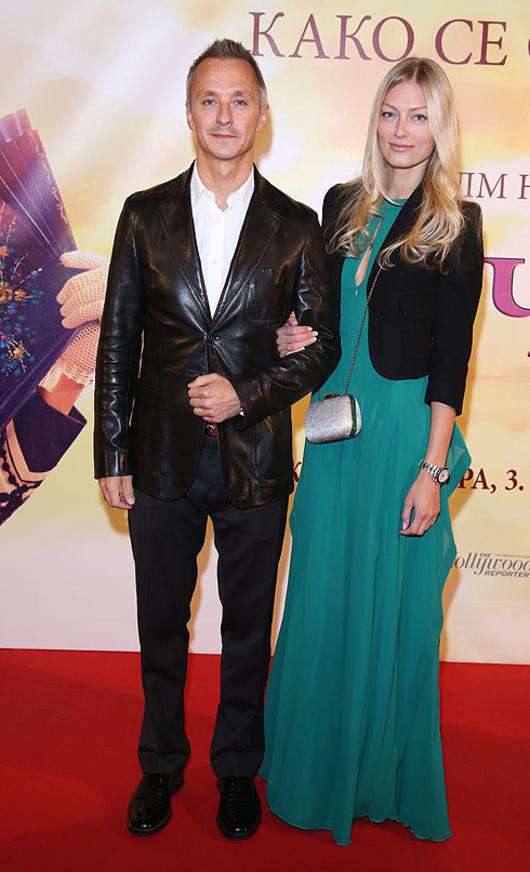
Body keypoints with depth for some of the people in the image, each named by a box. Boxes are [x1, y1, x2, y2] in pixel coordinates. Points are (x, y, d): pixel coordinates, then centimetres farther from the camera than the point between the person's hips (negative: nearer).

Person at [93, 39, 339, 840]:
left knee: (249, 629, 14)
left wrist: (247, 394, -14)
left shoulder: (296, 226, 0)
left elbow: (322, 346, 2)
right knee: (160, 624, 15)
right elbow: (117, 342, 2)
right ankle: (161, 766, 38)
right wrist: (111, 456, -1)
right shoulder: (145, 215, 2)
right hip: (162, 463, 1)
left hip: (255, 464, 0)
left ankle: (237, 770, 37)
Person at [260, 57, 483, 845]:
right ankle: (318, 762, 35)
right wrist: (298, 337, -3)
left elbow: (451, 357, -9)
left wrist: (432, 468, -13)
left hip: (404, 429, -5)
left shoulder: (455, 225, -5)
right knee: (323, 595, 13)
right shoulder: (342, 205, 9)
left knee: (392, 604, 7)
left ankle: (383, 777, 30)